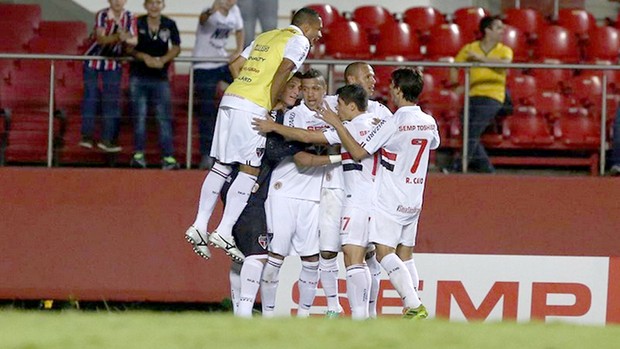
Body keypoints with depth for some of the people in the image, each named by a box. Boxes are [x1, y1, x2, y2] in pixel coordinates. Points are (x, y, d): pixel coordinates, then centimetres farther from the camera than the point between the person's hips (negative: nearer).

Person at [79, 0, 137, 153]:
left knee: (112, 100, -1)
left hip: (113, 64, 3)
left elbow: (135, 40, -17)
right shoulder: (102, 15, -22)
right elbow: (100, 38, -34)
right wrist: (117, 37, -53)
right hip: (93, 61, -3)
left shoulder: (129, 18, -11)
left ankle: (107, 139, 1)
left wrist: (126, 39, -40)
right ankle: (87, 136, 7)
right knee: (91, 97, -1)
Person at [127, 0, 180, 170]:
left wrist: (163, 60, -17)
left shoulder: (169, 25, 0)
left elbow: (176, 48, 1)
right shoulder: (137, 24, -2)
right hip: (139, 77, -1)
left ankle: (168, 157, -5)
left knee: (164, 118, -3)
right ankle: (138, 154, 7)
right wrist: (144, 57, -19)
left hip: (160, 77, 1)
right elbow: (129, 47, -3)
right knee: (139, 117, 2)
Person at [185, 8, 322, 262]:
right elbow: (283, 70, -14)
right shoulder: (299, 41, 3)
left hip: (230, 98, 8)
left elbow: (235, 66, 24)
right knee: (250, 170, -5)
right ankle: (224, 231, -12)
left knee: (221, 164, 11)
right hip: (253, 108, -8)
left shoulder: (265, 37, 27)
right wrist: (270, 105, -7)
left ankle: (200, 224, 7)